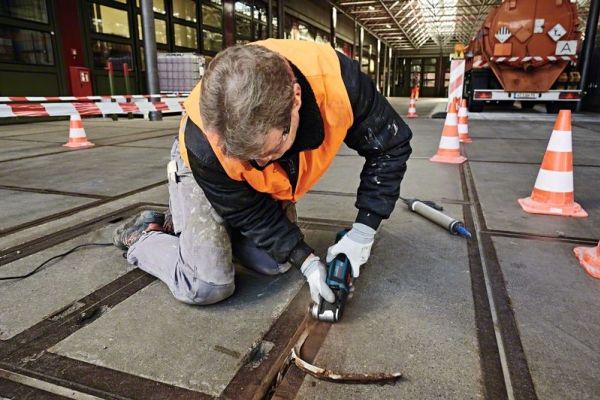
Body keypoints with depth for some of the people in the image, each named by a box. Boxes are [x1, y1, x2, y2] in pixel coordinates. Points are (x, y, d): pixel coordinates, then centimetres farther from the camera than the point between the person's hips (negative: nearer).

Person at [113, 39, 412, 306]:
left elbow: (391, 146, -20)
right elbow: (251, 214, -22)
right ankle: (142, 236, 14)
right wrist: (307, 261, -21)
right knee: (207, 286, -13)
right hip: (203, 172, -3)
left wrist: (363, 231, -23)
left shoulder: (337, 79, -36)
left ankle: (222, 229, 21)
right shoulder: (203, 144, -39)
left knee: (277, 264, 0)